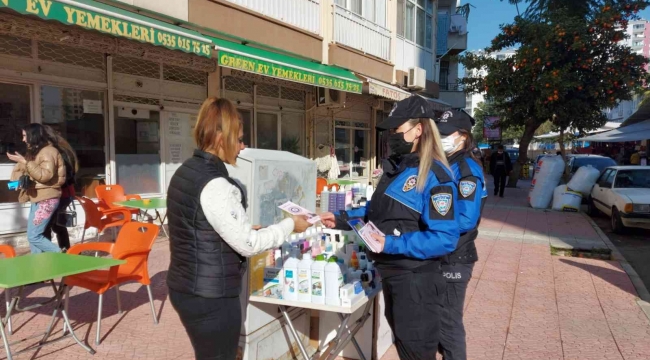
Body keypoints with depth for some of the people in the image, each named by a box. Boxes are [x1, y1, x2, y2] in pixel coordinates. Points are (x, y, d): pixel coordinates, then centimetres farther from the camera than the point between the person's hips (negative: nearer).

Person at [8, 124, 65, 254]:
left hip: (47, 199, -10)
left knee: (33, 236, -10)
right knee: (34, 235, 10)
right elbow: (33, 173, 25)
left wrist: (24, 162, -23)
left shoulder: (48, 151, -12)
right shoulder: (35, 151, 17)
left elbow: (44, 175, -23)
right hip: (38, 198, 10)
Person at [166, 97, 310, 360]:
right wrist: (290, 225, -8)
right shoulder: (214, 184, -23)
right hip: (210, 297, -9)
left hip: (185, 288, 9)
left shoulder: (185, 172, 6)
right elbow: (248, 245, -20)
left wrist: (246, 229, 16)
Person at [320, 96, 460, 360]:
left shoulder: (435, 176, -21)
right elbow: (377, 211, 17)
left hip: (417, 280, -9)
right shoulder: (396, 167, 7)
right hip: (391, 274, 9)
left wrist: (392, 244, -30)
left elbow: (445, 238, -27)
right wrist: (342, 219, 5)